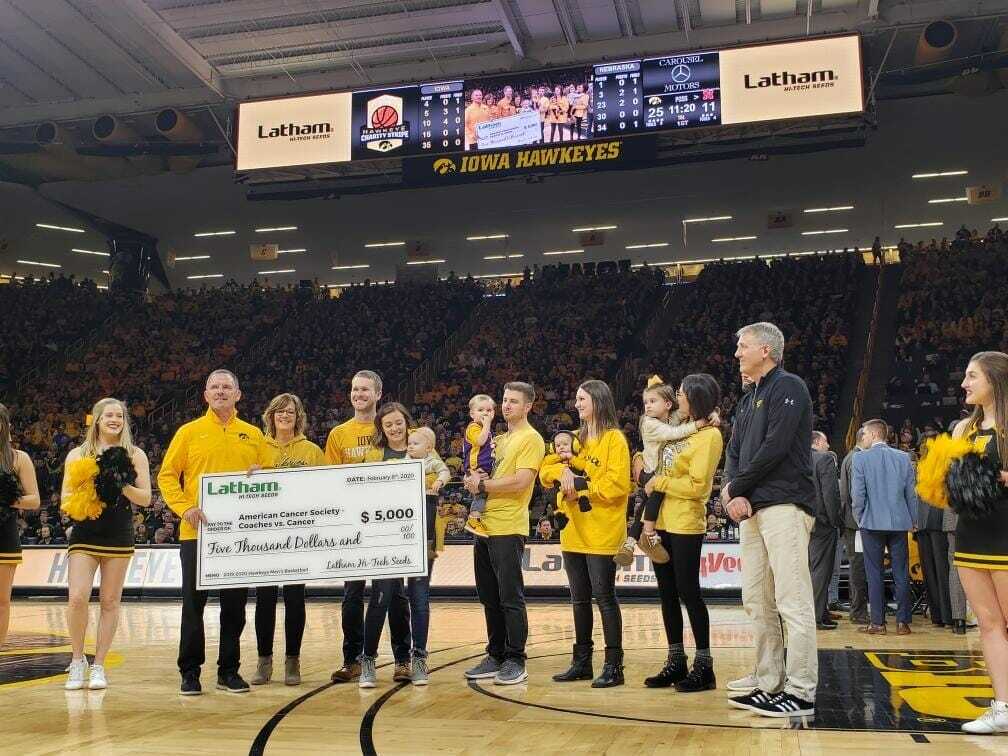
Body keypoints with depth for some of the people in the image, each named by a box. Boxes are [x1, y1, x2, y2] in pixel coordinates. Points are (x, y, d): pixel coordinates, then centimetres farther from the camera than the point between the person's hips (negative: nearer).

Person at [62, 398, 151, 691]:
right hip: (84, 535, 0)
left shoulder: (135, 455, 6)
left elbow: (145, 498, 1)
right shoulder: (78, 454, 7)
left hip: (119, 537, 0)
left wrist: (123, 486, -17)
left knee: (110, 602, 3)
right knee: (77, 598, -11)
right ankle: (78, 661, 9)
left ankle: (98, 666, 13)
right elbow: (65, 499, 6)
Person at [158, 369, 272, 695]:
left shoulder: (253, 435, 10)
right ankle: (190, 671, 14)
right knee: (193, 604, 2)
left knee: (235, 605, 7)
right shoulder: (189, 432, 4)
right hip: (197, 531, -2)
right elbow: (167, 475, 1)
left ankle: (229, 670, 18)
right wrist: (184, 508, -14)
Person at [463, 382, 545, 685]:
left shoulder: (531, 439, -7)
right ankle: (496, 657, 21)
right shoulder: (499, 439, 19)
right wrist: (473, 479, 0)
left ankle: (516, 661, 5)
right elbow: (484, 474, 24)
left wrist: (483, 484, -10)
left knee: (510, 597, -3)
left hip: (508, 528, -8)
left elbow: (521, 481, -18)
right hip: (485, 526, 8)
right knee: (489, 597, 12)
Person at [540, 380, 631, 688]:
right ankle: (582, 662, 22)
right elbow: (545, 472, 10)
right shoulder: (576, 439, 14)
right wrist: (562, 471, -10)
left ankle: (614, 665, 5)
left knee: (604, 597, -3)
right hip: (574, 532, 7)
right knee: (579, 599, 13)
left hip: (601, 534, -7)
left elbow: (617, 485, -18)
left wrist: (581, 483, -19)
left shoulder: (614, 439, -8)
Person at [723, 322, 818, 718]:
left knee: (792, 601, -8)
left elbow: (775, 447, -15)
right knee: (757, 602, 9)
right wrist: (732, 492, -4)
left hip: (785, 505, -9)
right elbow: (734, 453, 15)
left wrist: (736, 488, -8)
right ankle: (769, 685, 16)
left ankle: (800, 693, -5)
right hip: (751, 509, 9)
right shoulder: (748, 400, 23)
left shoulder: (788, 387, -4)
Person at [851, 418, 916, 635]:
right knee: (901, 573, 7)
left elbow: (858, 495, -8)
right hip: (900, 523, 3)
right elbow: (911, 493, 5)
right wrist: (912, 521, 13)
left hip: (872, 523, -3)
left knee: (875, 574, 3)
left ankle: (877, 622, 4)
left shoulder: (860, 459, -6)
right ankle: (902, 622, 8)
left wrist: (859, 520, 6)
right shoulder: (903, 457, 3)